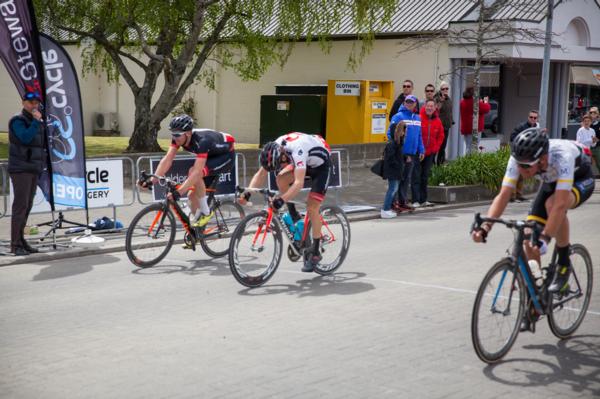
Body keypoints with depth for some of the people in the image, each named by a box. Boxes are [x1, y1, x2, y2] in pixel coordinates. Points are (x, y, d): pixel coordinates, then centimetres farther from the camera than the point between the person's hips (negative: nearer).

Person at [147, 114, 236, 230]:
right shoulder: (179, 137, -19)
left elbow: (197, 172, -46)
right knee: (193, 196, -3)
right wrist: (152, 180, -36)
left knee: (193, 172, -31)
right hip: (210, 156, 8)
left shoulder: (202, 140, -39)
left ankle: (206, 212, -16)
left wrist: (179, 192, -52)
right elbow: (167, 159, -23)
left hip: (226, 156, -8)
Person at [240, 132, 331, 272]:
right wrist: (247, 193, -28)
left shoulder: (297, 149, -41)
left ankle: (315, 253, -2)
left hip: (321, 165, -7)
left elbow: (299, 183, -49)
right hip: (306, 163, 7)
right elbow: (261, 174, -14)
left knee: (312, 208, -13)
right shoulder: (274, 150, -20)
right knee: (281, 179, -20)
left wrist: (281, 200, -59)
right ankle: (293, 216, 0)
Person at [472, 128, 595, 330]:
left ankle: (564, 263, -15)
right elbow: (503, 195, -30)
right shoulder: (518, 159, -28)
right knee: (529, 238, -10)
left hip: (580, 179, -5)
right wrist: (485, 227, -44)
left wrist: (544, 238, -55)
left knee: (552, 203, -38)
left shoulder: (562, 156, -42)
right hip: (551, 182, 5)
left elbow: (560, 204, -47)